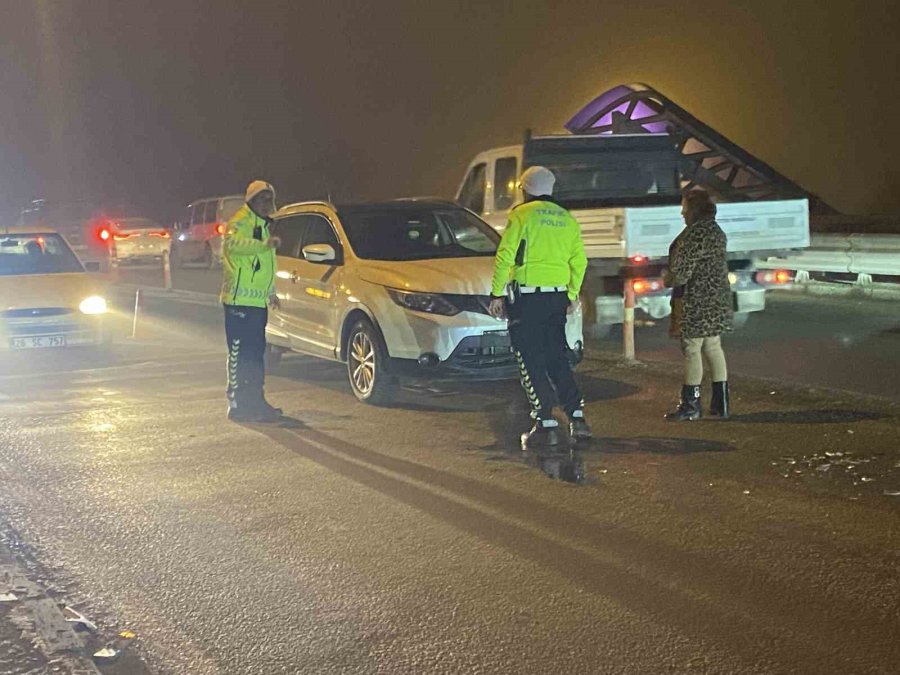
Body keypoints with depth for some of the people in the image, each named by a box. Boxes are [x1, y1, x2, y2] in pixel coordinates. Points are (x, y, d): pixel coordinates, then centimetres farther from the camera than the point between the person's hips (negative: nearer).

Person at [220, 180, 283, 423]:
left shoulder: (263, 224, 22)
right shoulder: (240, 221, -8)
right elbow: (232, 243, -31)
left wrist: (270, 292, 28)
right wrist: (266, 244, -40)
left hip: (257, 301, 10)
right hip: (239, 300, -10)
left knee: (256, 353, 13)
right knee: (239, 354, -8)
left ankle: (255, 401, 20)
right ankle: (237, 405, -5)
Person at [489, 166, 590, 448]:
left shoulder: (522, 215, -5)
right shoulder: (567, 219, 12)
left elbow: (505, 256, -9)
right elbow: (579, 260, 12)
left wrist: (497, 293, -5)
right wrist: (573, 294, 20)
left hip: (527, 295, -6)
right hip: (558, 296, 6)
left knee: (531, 362, -1)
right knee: (557, 358, 15)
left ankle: (546, 425, -5)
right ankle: (577, 417, 9)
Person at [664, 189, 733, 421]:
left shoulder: (696, 233, -16)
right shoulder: (716, 231, 15)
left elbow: (682, 268, -15)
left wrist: (669, 279, 5)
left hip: (696, 301, -10)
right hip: (717, 300, 10)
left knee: (691, 350, -4)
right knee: (713, 348, 12)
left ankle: (691, 404, -1)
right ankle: (721, 403, 15)